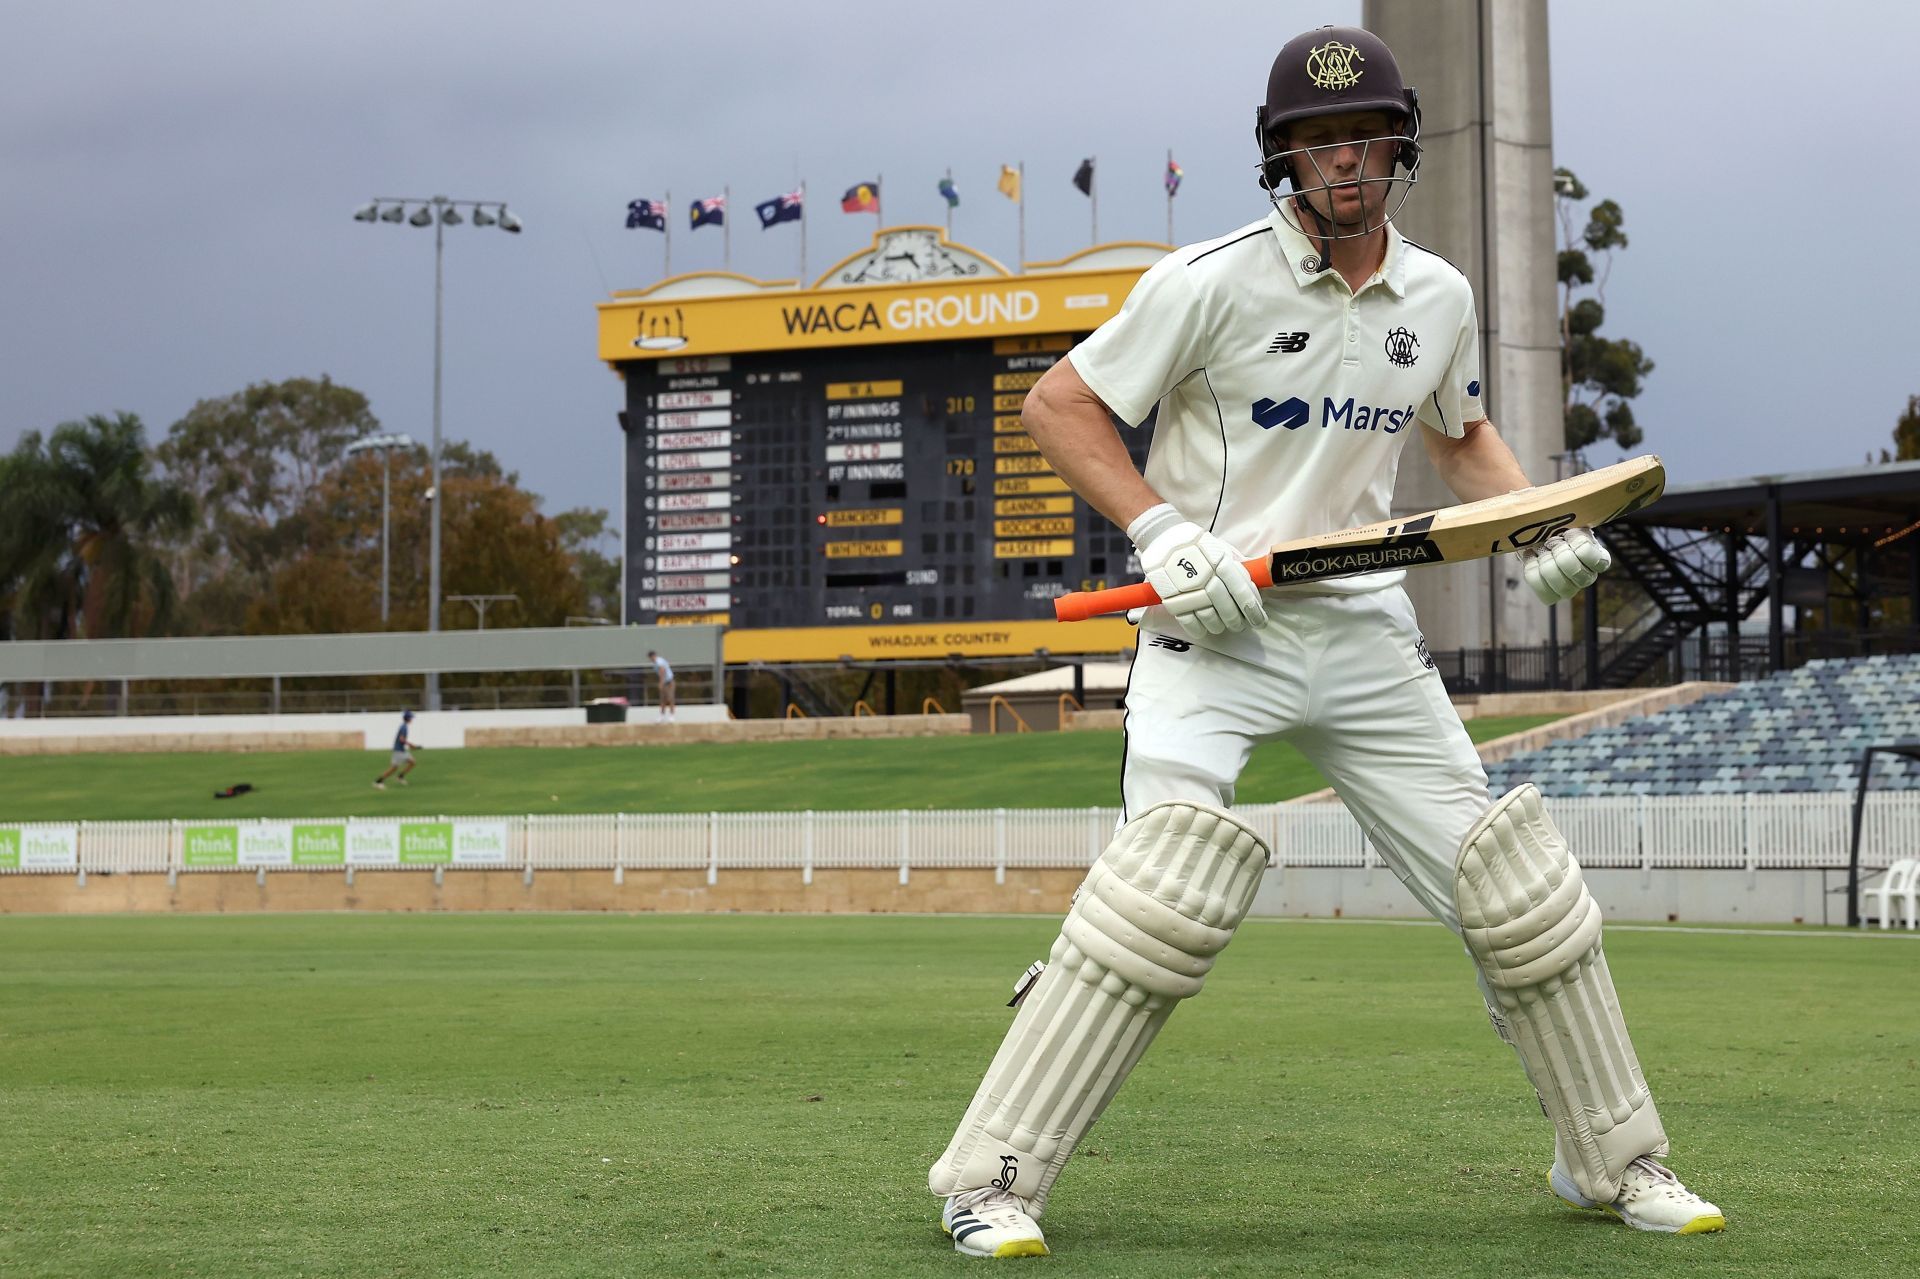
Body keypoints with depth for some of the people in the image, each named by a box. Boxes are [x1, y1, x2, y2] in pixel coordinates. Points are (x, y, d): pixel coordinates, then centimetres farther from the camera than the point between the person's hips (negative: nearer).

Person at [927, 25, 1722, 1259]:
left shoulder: (1440, 297, 5)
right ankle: (990, 1179, -15)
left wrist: (1540, 526, 5)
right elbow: (1060, 404, -6)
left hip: (1367, 634, 5)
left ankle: (1616, 1161, 23)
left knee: (1520, 885, 4)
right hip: (1214, 629, -5)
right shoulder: (1214, 281, -11)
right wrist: (1161, 533, -18)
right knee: (1168, 892, -23)